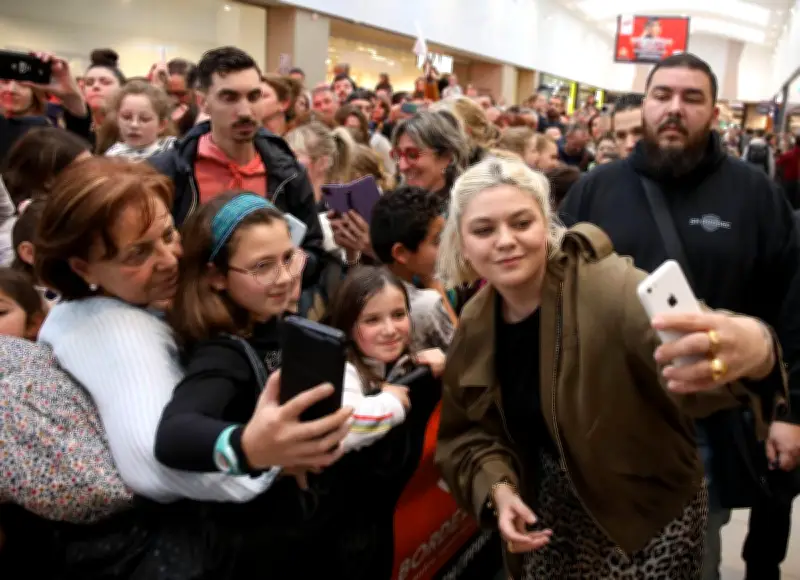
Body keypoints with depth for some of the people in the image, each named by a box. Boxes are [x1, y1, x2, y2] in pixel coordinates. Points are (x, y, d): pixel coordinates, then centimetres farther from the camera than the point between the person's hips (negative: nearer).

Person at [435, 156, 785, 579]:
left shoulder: (606, 287, -26)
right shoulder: (474, 324, -8)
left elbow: (680, 339, -47)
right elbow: (465, 430, 5)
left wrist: (755, 349, -68)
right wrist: (497, 488, -14)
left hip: (648, 511, -4)